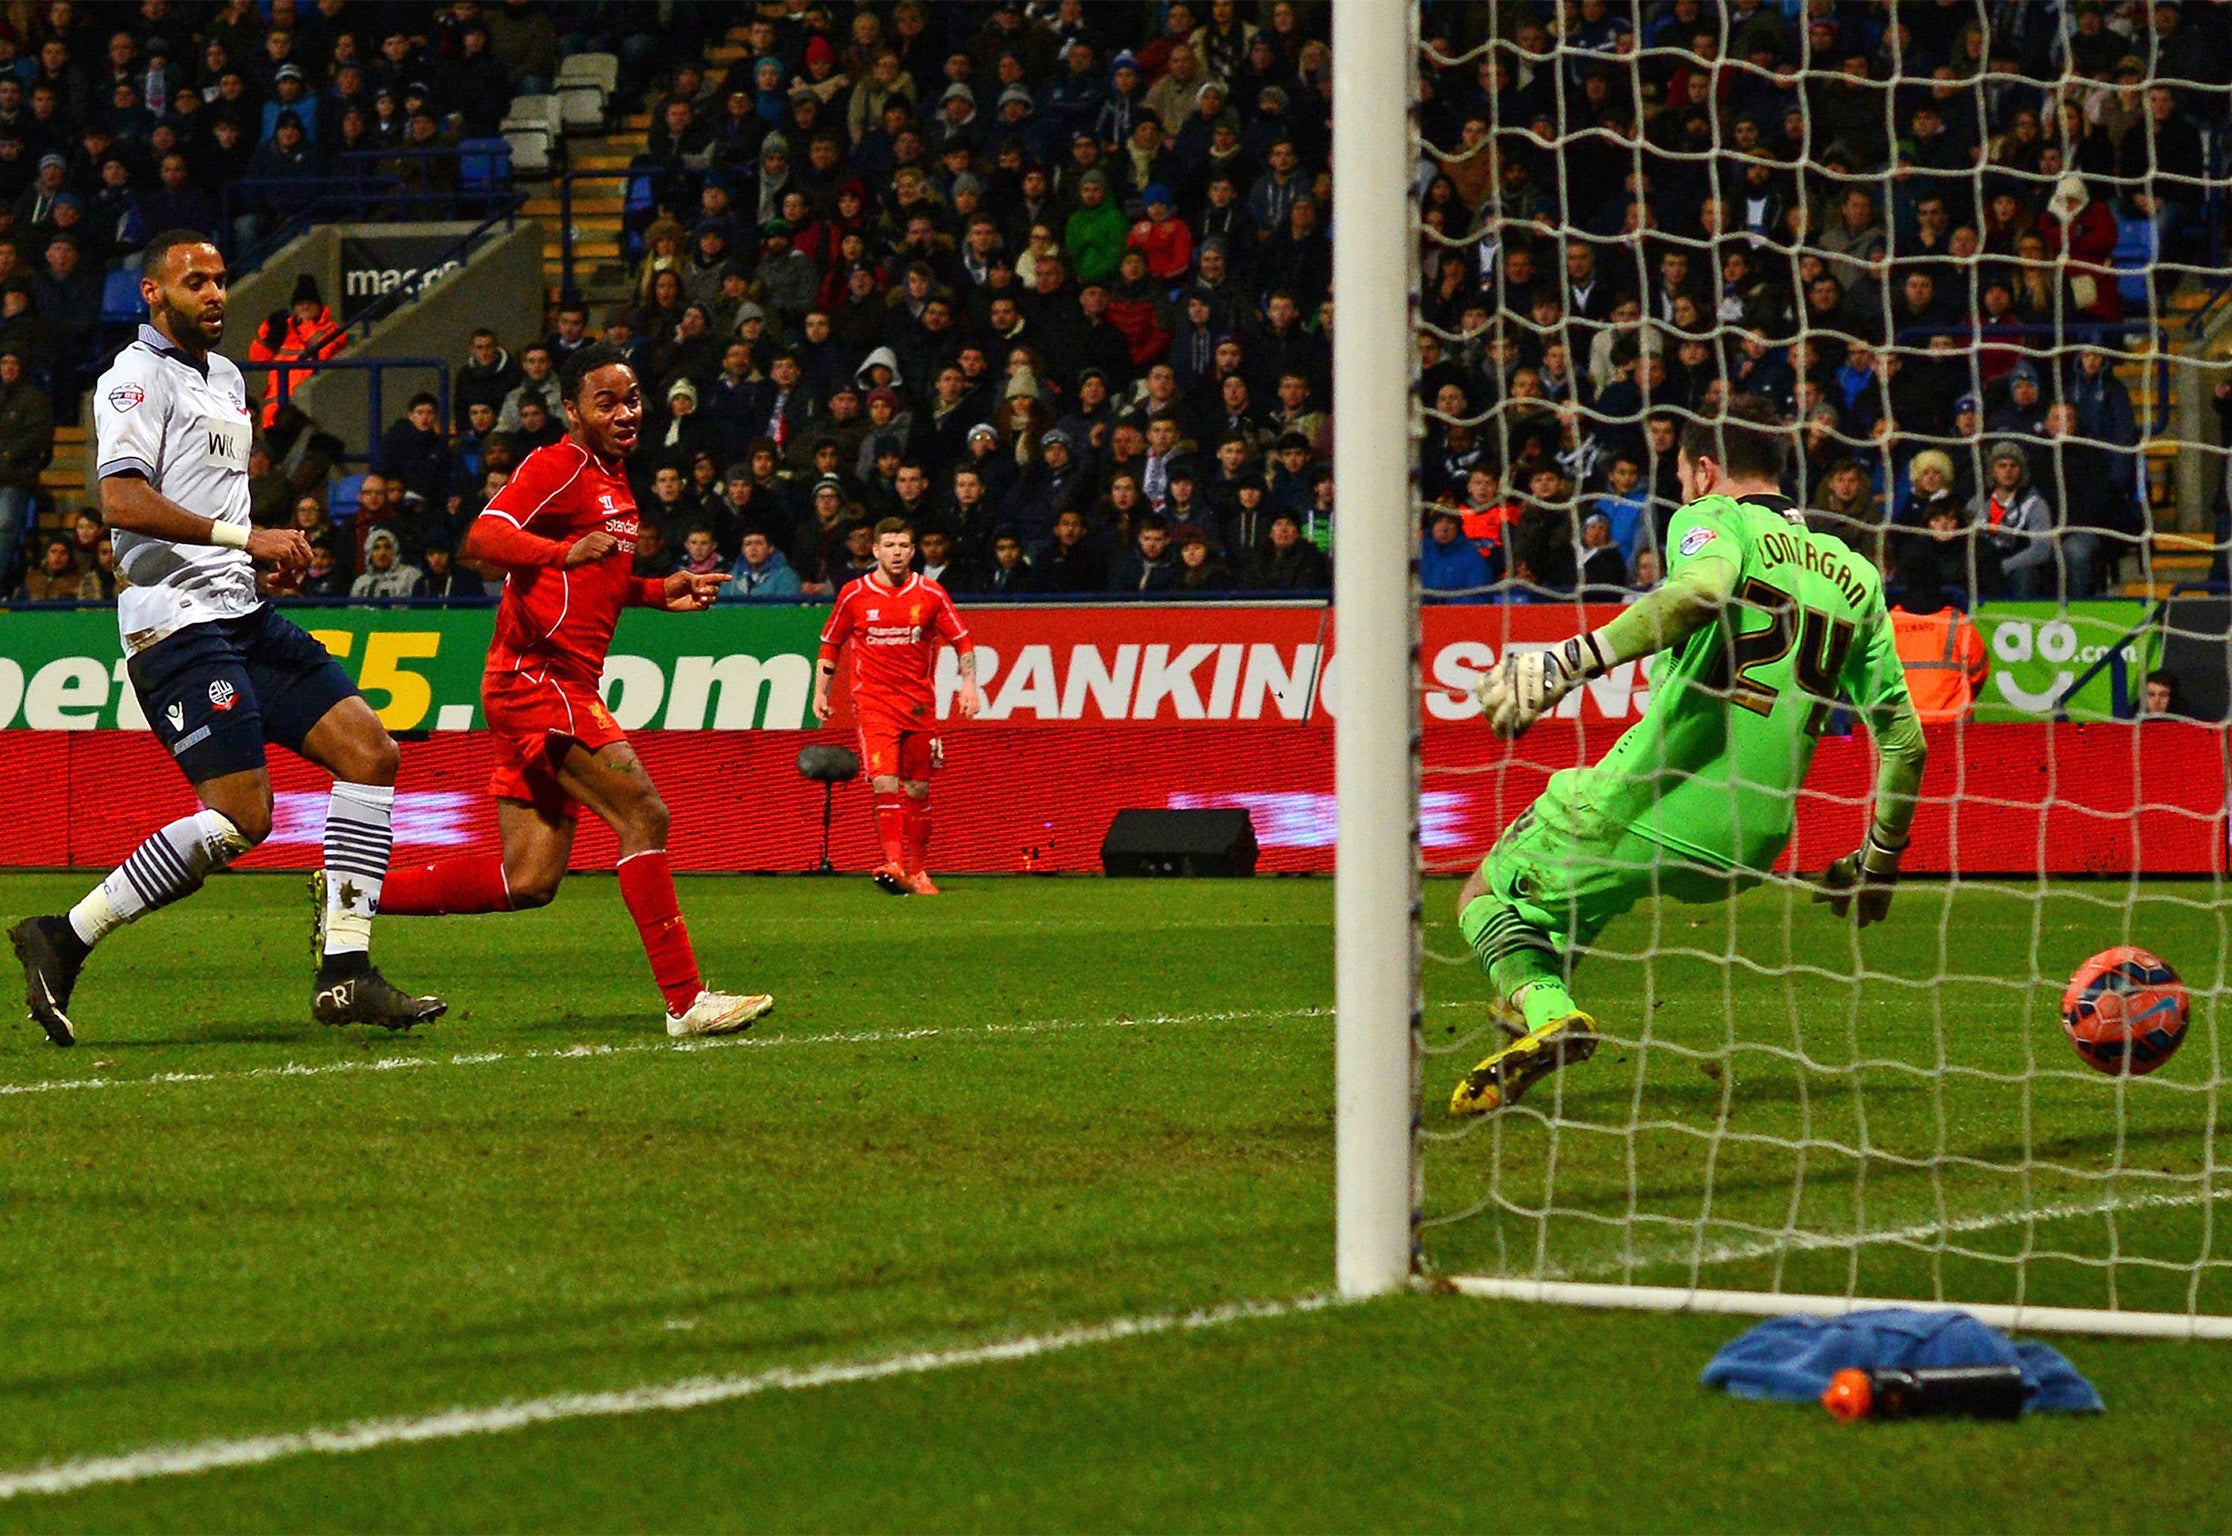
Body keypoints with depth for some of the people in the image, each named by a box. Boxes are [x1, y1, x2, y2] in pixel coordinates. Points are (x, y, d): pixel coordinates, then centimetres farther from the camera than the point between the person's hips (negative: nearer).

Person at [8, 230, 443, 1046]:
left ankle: (344, 971, -1)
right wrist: (245, 538, -25)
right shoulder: (136, 376, -8)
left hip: (245, 613, 9)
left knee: (370, 752, -1)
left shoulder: (225, 376, 21)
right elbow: (121, 499, -22)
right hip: (177, 621, -9)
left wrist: (262, 558, 16)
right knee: (242, 817, -17)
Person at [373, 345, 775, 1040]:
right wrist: (566, 552, -38)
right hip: (536, 677, -10)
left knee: (528, 883, 5)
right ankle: (685, 1000, -14)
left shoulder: (614, 481, 21)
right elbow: (483, 538, -23)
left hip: (567, 687, 10)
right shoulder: (559, 466, -8)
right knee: (643, 815, -16)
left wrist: (661, 591, 20)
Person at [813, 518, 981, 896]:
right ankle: (894, 865, -26)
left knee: (918, 790, 6)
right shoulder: (854, 595, 1)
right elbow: (830, 644, 13)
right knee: (885, 782, -18)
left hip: (920, 704, 2)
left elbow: (962, 641, 8)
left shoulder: (931, 594, 2)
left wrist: (969, 684, -5)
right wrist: (820, 692, 8)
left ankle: (917, 870, 18)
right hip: (873, 702, -2)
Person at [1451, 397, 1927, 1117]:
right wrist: (1878, 860, 24)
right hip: (1752, 847, 6)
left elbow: (1704, 589, -26)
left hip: (1643, 810, -6)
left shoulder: (1712, 518, 0)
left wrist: (1569, 663, -29)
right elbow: (1904, 740, 12)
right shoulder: (1856, 576, 16)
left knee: (1486, 895, 13)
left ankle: (1546, 1011, -13)